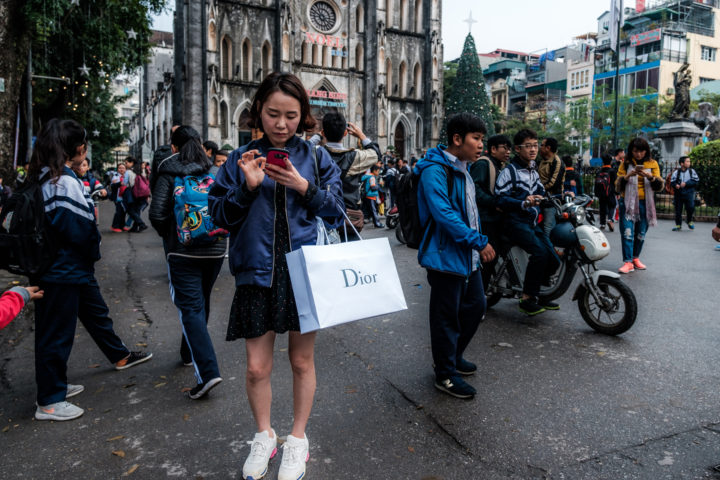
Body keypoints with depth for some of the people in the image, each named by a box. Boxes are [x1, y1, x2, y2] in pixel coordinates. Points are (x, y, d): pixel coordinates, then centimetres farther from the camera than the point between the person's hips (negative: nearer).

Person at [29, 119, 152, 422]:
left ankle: (120, 356, 44)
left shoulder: (44, 177, 8)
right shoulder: (65, 181, -22)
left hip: (74, 268, 10)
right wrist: (93, 253, -6)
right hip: (63, 271, -10)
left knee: (96, 312, 24)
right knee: (56, 332, 2)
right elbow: (78, 229, -24)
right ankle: (49, 402, 15)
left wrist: (89, 256, 10)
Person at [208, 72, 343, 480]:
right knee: (257, 367, 5)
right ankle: (265, 436, 33)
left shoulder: (317, 158, 3)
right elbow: (220, 215, 2)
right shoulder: (243, 159, 4)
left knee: (302, 361, 13)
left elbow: (337, 212, 2)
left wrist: (305, 188, -14)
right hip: (258, 274, 1)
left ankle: (298, 439, 34)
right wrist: (247, 188, -14)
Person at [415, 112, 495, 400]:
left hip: (468, 255, 10)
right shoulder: (435, 169, -17)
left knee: (475, 307, 19)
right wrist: (478, 242, -25)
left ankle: (453, 356, 38)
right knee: (447, 317, 2)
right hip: (446, 255, -10)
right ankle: (445, 375, 18)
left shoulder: (463, 169, 15)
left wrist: (478, 241, 16)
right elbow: (443, 213, -26)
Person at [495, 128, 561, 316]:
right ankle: (527, 299, -18)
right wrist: (523, 203, -28)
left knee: (553, 258, -3)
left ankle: (536, 293, 17)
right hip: (515, 221, -8)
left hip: (532, 223, 8)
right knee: (540, 251, -27)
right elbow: (501, 199, -15)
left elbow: (541, 195, 29)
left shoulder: (533, 172, 22)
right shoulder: (509, 171, -6)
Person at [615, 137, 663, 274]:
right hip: (628, 202, -2)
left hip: (645, 203, 2)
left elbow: (659, 186, 0)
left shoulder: (653, 164, 7)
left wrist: (649, 177, -19)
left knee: (641, 233, 9)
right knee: (627, 232, -12)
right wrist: (627, 176, -18)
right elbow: (618, 186, 0)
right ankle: (628, 262, -13)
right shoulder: (626, 164, 4)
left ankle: (635, 258, 24)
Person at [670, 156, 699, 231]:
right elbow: (672, 182, 1)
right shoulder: (676, 172, 0)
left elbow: (696, 181, -3)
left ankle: (689, 221, 14)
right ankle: (678, 225, 18)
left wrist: (686, 183, -15)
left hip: (689, 193, 0)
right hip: (678, 193, 1)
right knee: (678, 209, 4)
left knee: (690, 207, -14)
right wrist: (676, 185, -19)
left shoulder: (692, 171, 2)